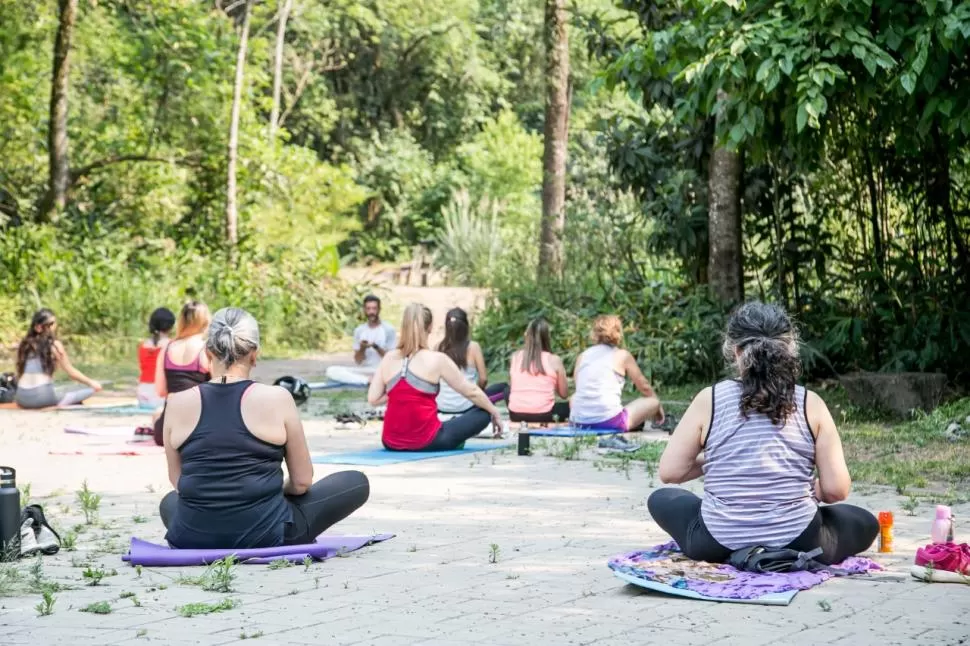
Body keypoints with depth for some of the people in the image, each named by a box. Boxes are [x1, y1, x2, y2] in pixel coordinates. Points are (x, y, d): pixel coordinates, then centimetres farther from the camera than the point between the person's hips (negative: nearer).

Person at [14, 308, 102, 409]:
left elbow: (19, 374, 15)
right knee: (90, 389, 7)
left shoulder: (25, 344, 13)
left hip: (22, 399, 4)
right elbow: (71, 372, 3)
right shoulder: (55, 345, 0)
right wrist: (90, 382, 16)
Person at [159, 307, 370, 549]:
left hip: (192, 537, 3)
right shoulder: (276, 399, -8)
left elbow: (177, 480, 11)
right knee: (357, 483, 15)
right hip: (263, 536, -3)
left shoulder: (178, 403, -1)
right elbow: (302, 482, 0)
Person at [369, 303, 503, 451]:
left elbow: (373, 399, -2)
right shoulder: (437, 359, -6)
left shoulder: (388, 358, 3)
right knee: (483, 413, 11)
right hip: (426, 442, -5)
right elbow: (471, 391, 2)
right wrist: (494, 413, 17)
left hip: (392, 443, 5)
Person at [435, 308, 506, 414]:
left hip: (441, 407, 3)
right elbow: (483, 379, -7)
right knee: (503, 387, 19)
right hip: (465, 406, -3)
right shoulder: (473, 347, -10)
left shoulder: (439, 347, -3)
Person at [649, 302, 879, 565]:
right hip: (797, 545, 1)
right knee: (866, 523, 30)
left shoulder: (709, 400, -5)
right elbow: (836, 490, -6)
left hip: (718, 544, -1)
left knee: (660, 499, 30)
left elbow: (670, 472, -4)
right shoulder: (811, 404, -5)